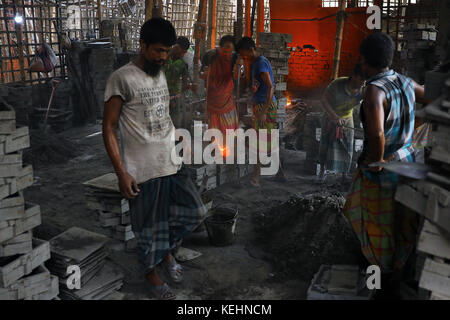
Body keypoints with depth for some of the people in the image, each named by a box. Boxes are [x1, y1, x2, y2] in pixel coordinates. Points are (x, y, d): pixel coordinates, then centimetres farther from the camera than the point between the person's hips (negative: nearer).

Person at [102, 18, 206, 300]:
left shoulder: (161, 75, 10)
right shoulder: (122, 78, -13)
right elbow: (109, 128, -13)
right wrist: (121, 173, -17)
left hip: (171, 165, 7)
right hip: (143, 171, -7)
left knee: (195, 211, 8)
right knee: (150, 228, 7)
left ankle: (167, 251, 33)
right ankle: (152, 273, 33)